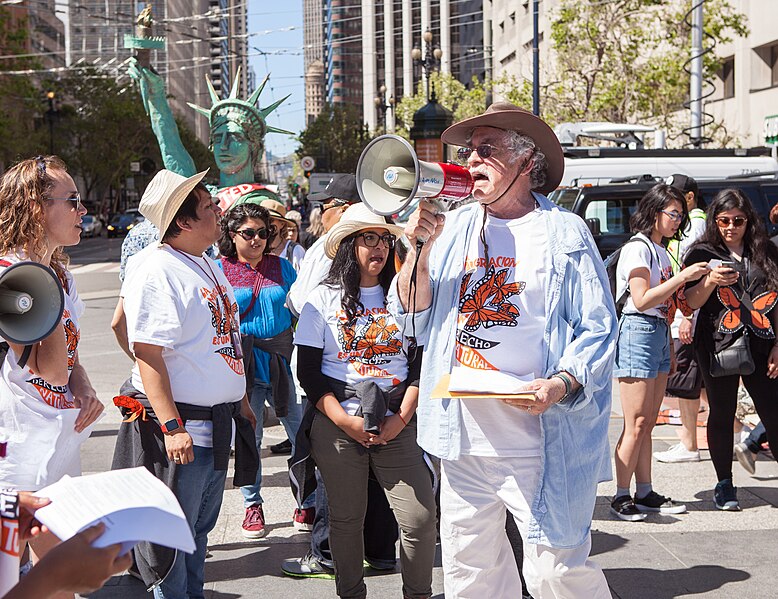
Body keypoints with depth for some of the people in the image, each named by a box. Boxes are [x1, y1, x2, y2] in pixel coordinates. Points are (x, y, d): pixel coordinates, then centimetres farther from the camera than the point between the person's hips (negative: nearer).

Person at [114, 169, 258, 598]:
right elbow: (147, 354, -22)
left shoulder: (206, 264, 13)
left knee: (199, 530, 19)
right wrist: (171, 427, -26)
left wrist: (240, 399, 24)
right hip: (179, 427, -9)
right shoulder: (156, 269, -17)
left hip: (217, 425, 9)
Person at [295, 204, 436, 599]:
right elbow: (308, 372, 1)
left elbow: (420, 364, 7)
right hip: (336, 428, -1)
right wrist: (346, 422, -10)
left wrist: (400, 419, -6)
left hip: (397, 427, 1)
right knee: (346, 518, 6)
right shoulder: (324, 299, 3)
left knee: (420, 517, -6)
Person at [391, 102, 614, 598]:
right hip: (463, 439, 5)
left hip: (540, 441, -5)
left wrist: (561, 384, -22)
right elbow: (412, 321, 9)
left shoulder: (563, 233, -1)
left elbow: (598, 328, -5)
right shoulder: (454, 228, 11)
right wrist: (419, 250, -6)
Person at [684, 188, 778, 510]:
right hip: (717, 347, -1)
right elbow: (691, 302, -3)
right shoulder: (703, 253, 3)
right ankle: (725, 486, 16)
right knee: (722, 415, 5)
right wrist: (710, 280, -22)